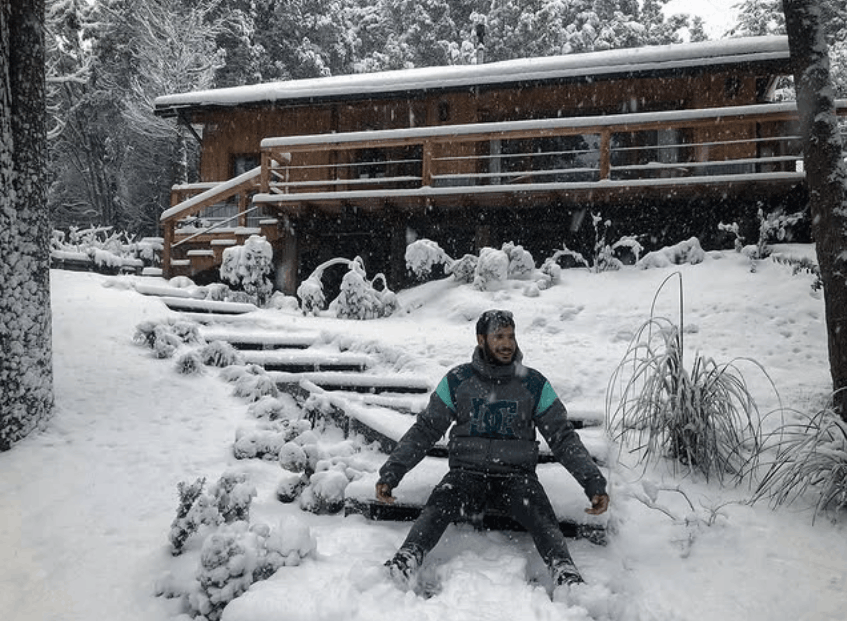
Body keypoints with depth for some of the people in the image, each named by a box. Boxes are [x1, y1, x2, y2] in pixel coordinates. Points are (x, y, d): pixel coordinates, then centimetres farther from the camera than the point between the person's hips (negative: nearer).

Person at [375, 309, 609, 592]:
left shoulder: (534, 384, 5)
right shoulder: (458, 380, 5)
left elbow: (564, 438, 7)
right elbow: (424, 430, 7)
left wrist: (594, 482, -6)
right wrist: (391, 473, -3)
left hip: (517, 475, 0)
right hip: (467, 472, 0)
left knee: (540, 515, -31)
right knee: (438, 505, -31)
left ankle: (565, 574, -45)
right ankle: (406, 561, -44)